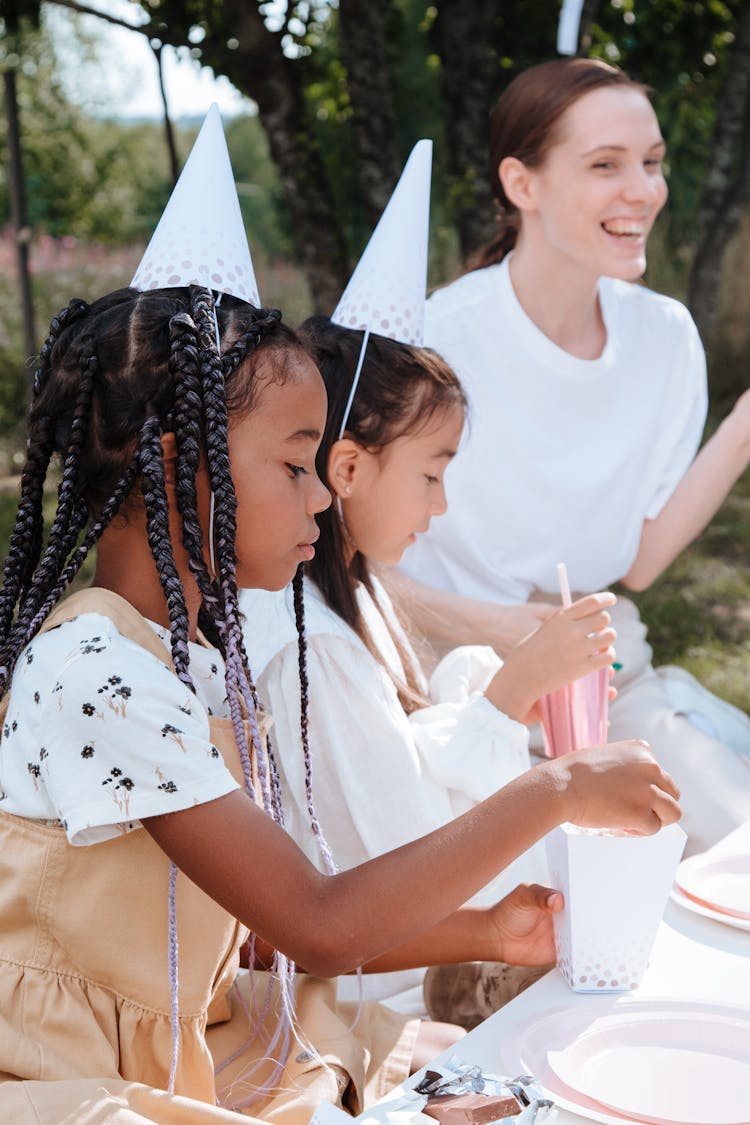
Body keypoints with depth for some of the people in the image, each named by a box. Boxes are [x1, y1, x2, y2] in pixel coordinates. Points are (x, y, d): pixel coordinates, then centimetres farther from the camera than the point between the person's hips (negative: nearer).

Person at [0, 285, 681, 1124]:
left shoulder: (198, 662, 6)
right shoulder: (98, 673, -23)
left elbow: (269, 928, 8)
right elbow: (320, 927, -25)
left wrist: (482, 934, 1)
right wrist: (553, 791, -19)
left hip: (186, 1053, 9)